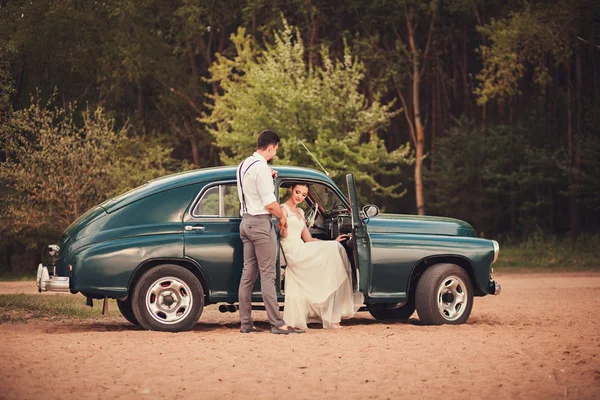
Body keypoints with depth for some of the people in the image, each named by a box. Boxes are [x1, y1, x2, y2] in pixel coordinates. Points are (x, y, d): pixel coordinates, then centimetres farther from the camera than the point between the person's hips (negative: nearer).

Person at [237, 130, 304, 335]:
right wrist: (282, 217, -1)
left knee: (248, 273, 9)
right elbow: (270, 203, -18)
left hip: (246, 222, 9)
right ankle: (277, 324, -8)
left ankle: (245, 323, 10)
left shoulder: (243, 165, 12)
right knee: (267, 275, -8)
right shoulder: (261, 168, -16)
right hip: (260, 223, -9)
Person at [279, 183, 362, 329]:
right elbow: (283, 235, -13)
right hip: (293, 254, -8)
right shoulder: (284, 209, 0)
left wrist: (333, 241, 17)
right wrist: (284, 228, -34)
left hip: (302, 253, 8)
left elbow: (308, 239, 22)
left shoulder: (300, 212, 25)